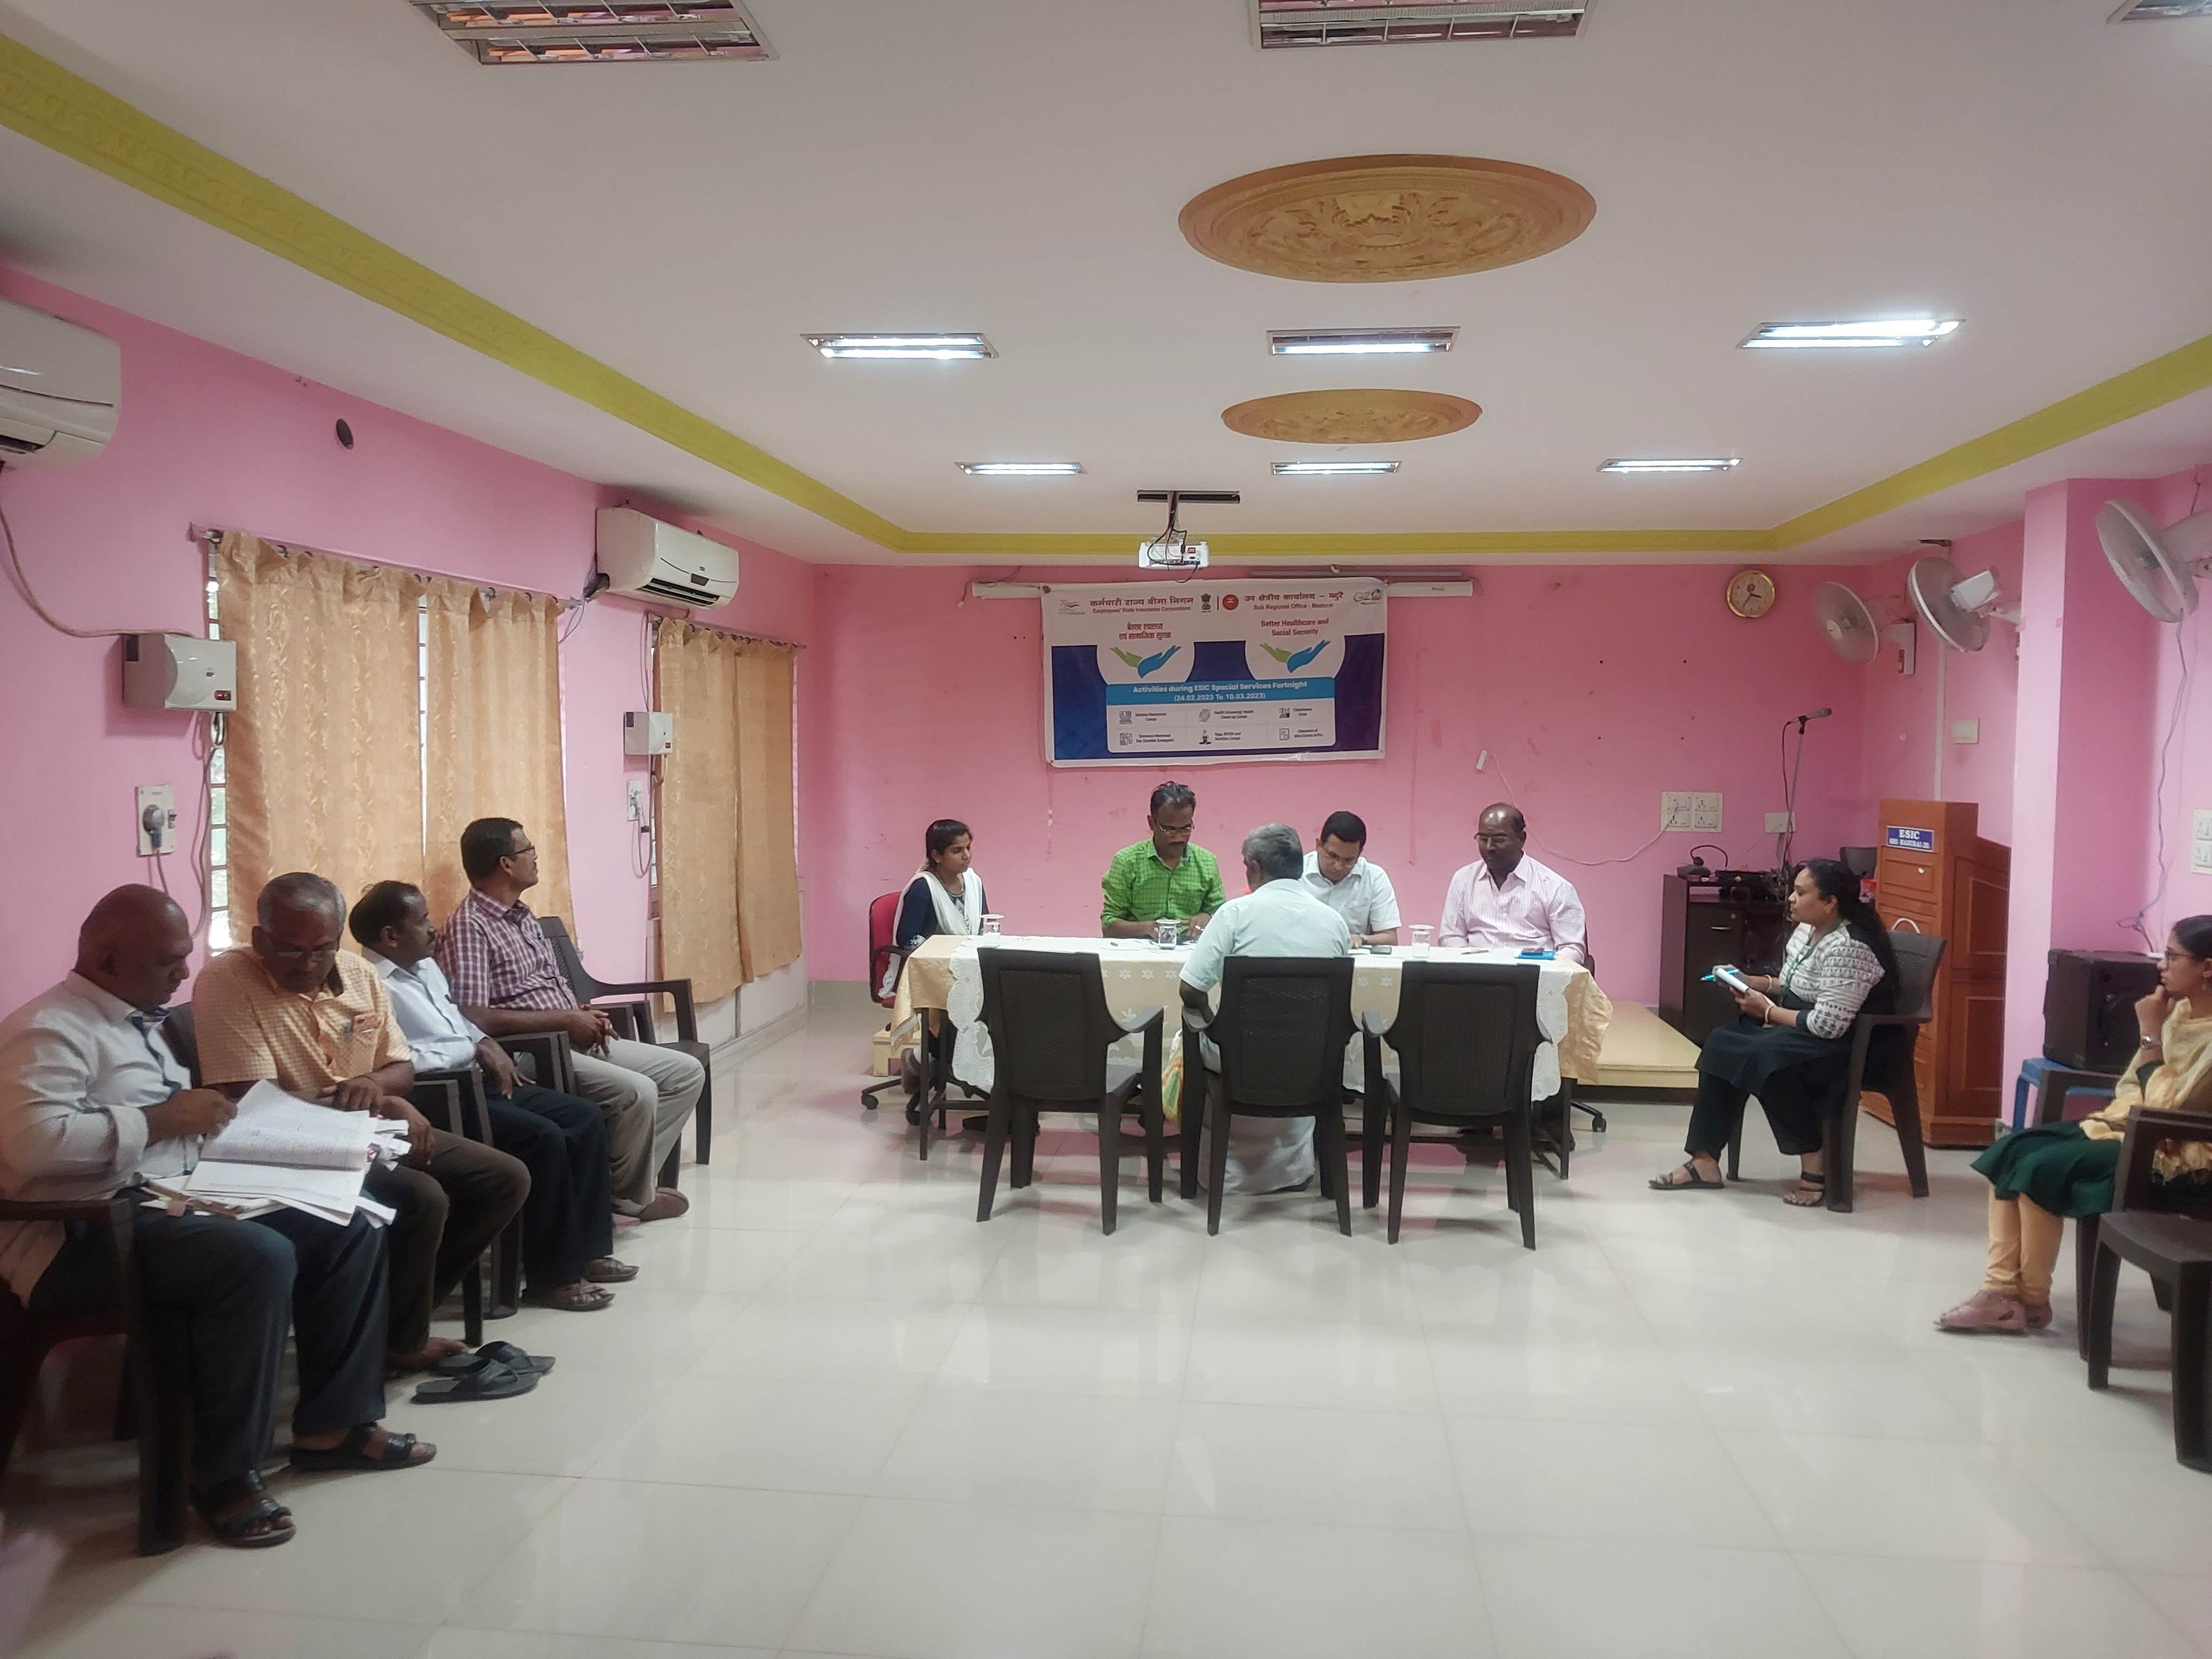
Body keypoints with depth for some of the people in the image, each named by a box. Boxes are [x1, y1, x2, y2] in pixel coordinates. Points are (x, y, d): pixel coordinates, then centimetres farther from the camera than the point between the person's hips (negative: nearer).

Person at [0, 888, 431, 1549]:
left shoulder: (138, 1021, 18)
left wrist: (203, 1113, 5)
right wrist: (163, 1119, -21)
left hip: (171, 1203, 10)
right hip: (84, 1236, -10)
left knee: (349, 1226, 1)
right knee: (259, 1257, -34)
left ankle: (332, 1423, 8)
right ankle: (224, 1475, -19)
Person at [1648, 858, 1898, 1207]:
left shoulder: (1847, 948, -24)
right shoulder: (1808, 929, 7)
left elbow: (1828, 1024, -28)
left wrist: (1768, 1011, -15)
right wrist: (1762, 984, 2)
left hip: (1846, 1044, -10)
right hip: (1801, 1030, 10)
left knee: (1763, 1057, -33)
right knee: (1722, 1044, -5)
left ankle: (1814, 1166, -17)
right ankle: (1705, 1161, -7)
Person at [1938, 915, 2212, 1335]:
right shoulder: (2178, 1011, 9)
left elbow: (2162, 1110, -24)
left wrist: (2150, 1034, -19)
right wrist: (2113, 1118, -6)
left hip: (2174, 1157, -9)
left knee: (2042, 1168, -24)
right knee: (2011, 1152, -8)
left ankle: (2032, 1300, -6)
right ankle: (2002, 1290, -11)